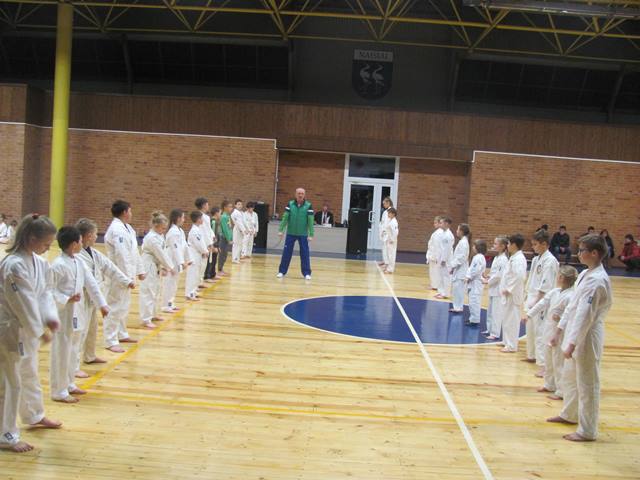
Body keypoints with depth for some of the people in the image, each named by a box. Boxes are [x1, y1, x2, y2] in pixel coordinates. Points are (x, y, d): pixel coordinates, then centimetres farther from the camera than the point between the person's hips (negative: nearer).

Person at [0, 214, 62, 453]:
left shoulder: (39, 262, 3)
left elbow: (44, 292, 7)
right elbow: (24, 303, -24)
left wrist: (50, 317, -9)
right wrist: (40, 331, -18)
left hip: (28, 328, 9)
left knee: (30, 374, 25)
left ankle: (35, 415, 45)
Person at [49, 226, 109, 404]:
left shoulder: (79, 262, 7)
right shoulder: (58, 265, -17)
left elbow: (91, 284, 8)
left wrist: (102, 304, 3)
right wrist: (67, 300, -25)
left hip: (77, 313, 8)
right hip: (62, 315, -8)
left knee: (73, 351, 18)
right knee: (61, 353, 0)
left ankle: (69, 384, 33)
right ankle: (59, 391, 11)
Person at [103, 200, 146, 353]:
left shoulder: (127, 228, 11)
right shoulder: (116, 230, -21)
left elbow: (134, 251, 16)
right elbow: (122, 255, -24)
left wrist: (139, 270, 16)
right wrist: (128, 277, -24)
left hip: (127, 274, 10)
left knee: (124, 305, 20)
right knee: (115, 307, -4)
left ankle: (122, 334, 34)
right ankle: (111, 342, 2)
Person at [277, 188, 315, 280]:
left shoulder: (308, 206, -4)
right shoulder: (290, 204, 0)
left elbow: (310, 221, -7)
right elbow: (285, 218, -2)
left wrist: (311, 235, -11)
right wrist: (281, 230, -8)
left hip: (303, 234, -1)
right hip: (290, 233, 1)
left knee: (305, 254, 1)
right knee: (286, 253, 4)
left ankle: (306, 273, 9)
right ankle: (282, 271, 14)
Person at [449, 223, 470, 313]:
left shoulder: (463, 242, -16)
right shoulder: (462, 241, 14)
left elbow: (461, 258, -21)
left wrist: (453, 266, -17)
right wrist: (452, 267, 14)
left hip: (460, 270, -10)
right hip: (458, 269, 10)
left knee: (458, 288, -6)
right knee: (456, 288, 13)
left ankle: (459, 307, -1)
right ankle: (457, 306, 19)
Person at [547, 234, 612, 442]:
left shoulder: (597, 281, -23)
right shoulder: (586, 274, 7)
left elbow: (585, 315, -24)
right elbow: (572, 305, 14)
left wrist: (572, 344, -24)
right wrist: (559, 330, 16)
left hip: (587, 337, -10)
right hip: (575, 333, 10)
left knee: (587, 384, 1)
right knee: (570, 377, 24)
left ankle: (587, 431, 13)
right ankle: (569, 414, 43)